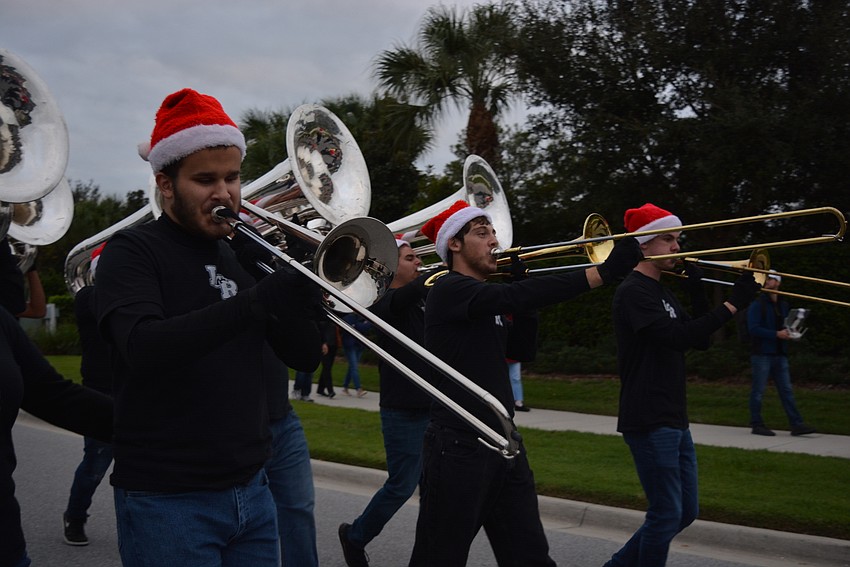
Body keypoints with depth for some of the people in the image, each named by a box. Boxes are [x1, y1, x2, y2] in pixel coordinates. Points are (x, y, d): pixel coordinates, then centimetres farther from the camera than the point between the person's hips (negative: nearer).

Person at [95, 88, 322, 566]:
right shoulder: (133, 251, -7)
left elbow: (305, 356, 8)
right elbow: (143, 347, -25)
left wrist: (306, 290, -9)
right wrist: (255, 303, -34)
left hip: (251, 490, 6)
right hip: (166, 499, -5)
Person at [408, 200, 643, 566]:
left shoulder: (487, 303, 16)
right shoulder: (450, 290, -13)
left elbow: (522, 351, 18)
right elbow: (515, 297, -28)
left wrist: (523, 296, 5)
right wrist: (604, 271, -29)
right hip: (459, 449, -8)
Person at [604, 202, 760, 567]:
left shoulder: (663, 293, 16)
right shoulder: (634, 292, -14)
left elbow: (699, 340, 14)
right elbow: (677, 338, -25)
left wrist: (697, 290, 2)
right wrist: (733, 304, -24)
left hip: (674, 421, 10)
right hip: (649, 423, -10)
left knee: (685, 511, 15)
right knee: (667, 514, -4)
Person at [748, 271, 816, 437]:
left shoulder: (783, 305, 16)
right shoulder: (757, 305, -7)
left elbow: (788, 324, 22)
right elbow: (753, 328, -17)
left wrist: (789, 333, -1)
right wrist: (776, 334, -21)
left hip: (779, 354, 7)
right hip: (762, 354, -7)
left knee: (786, 390, 4)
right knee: (758, 391, 0)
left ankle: (796, 424, 3)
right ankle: (757, 424, 7)